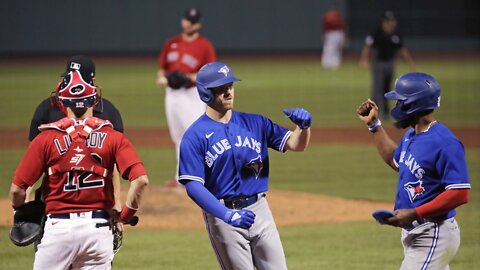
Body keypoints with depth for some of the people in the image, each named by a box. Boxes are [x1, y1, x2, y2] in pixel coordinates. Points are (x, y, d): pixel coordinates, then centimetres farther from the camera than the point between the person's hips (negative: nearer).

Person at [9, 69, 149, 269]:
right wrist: (125, 216, 2)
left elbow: (17, 189, -3)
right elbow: (140, 180, -12)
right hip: (99, 228, 1)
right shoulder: (112, 138, 0)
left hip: (58, 228, -1)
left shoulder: (46, 139, -1)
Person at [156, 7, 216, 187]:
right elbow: (163, 68, 18)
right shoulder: (171, 43, 12)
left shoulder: (205, 46, -4)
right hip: (172, 94, 6)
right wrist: (161, 78, -4)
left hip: (192, 95, -6)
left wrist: (190, 78, -22)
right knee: (178, 137, 11)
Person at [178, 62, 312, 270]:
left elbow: (294, 144, 4)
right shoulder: (195, 136, -6)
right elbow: (193, 185, -14)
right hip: (223, 215, -4)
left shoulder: (254, 123, 9)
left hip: (259, 210, 5)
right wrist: (227, 215, -27)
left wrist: (304, 126, -21)